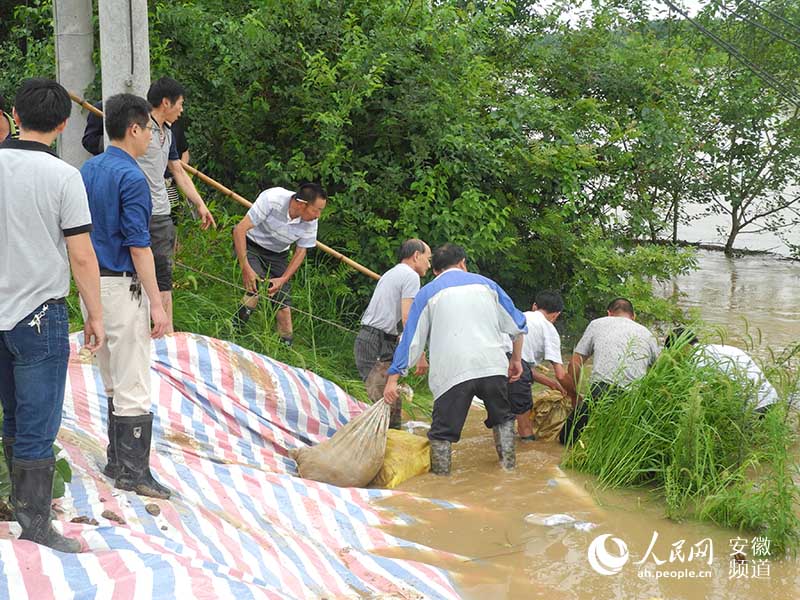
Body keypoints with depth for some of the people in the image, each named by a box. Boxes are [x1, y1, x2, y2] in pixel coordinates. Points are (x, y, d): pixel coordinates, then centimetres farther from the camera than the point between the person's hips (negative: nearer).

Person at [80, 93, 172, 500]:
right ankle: (133, 471, 1)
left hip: (92, 283, 9)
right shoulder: (131, 177, -16)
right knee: (132, 385, -3)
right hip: (121, 287, -9)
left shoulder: (88, 169, 10)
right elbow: (138, 245, -19)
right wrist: (156, 303, -17)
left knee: (112, 381, 17)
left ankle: (117, 460, 24)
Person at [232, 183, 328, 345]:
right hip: (250, 245, -4)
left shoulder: (310, 221, -18)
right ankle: (233, 331, -14)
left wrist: (283, 280, -18)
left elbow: (301, 252, -4)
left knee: (283, 304, -3)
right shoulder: (272, 199, -33)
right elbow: (240, 230, -29)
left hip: (277, 255, 4)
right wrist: (245, 267, -33)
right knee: (255, 289, -27)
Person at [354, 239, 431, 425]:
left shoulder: (390, 274, 24)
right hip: (379, 343, -10)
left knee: (390, 404, 11)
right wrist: (420, 355, -14)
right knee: (389, 407, -15)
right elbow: (407, 318, -15)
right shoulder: (411, 276, -6)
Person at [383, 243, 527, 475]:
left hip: (452, 372, -2)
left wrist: (393, 378, 7)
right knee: (502, 417, 24)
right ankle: (508, 464, 23)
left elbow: (411, 339, 7)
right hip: (493, 366, 3)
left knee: (442, 430, 5)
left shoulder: (427, 293, 14)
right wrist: (516, 359, 32)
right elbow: (517, 324, 21)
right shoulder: (486, 284, 20)